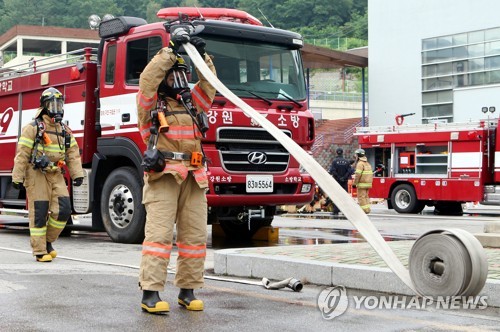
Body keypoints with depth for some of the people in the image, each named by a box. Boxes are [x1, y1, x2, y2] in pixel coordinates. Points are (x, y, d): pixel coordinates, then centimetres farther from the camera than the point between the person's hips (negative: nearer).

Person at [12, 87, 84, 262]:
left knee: (63, 210, -4)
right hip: (37, 175, -5)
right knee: (39, 213, -2)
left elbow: (73, 153, 10)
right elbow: (22, 154, -8)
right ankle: (40, 251, 5)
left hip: (56, 175, 5)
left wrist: (77, 174, -1)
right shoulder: (33, 128, -5)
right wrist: (17, 178, -12)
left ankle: (48, 240, 18)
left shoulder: (65, 130, 13)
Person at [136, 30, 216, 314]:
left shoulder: (191, 103, 24)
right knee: (159, 234, -11)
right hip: (163, 175, -5)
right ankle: (151, 293, -12)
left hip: (193, 178, 6)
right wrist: (170, 51, -4)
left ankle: (188, 291, 10)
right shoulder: (151, 104, 9)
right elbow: (147, 79, -6)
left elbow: (209, 85, 19)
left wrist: (202, 56, 8)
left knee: (195, 235, 2)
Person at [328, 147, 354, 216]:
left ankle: (336, 211, -2)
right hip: (344, 182, 2)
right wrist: (344, 177, -4)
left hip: (336, 181, -2)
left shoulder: (334, 161, -7)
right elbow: (351, 171, -6)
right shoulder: (346, 161, 2)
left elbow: (332, 170, -17)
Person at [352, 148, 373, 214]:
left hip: (362, 183, -9)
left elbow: (358, 174, -21)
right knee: (366, 196, 15)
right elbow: (371, 174, 20)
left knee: (361, 197, -5)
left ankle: (364, 209, -8)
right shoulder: (367, 163, 17)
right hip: (368, 183, 9)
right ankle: (367, 209, 15)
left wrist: (354, 183, -16)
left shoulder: (360, 163, -13)